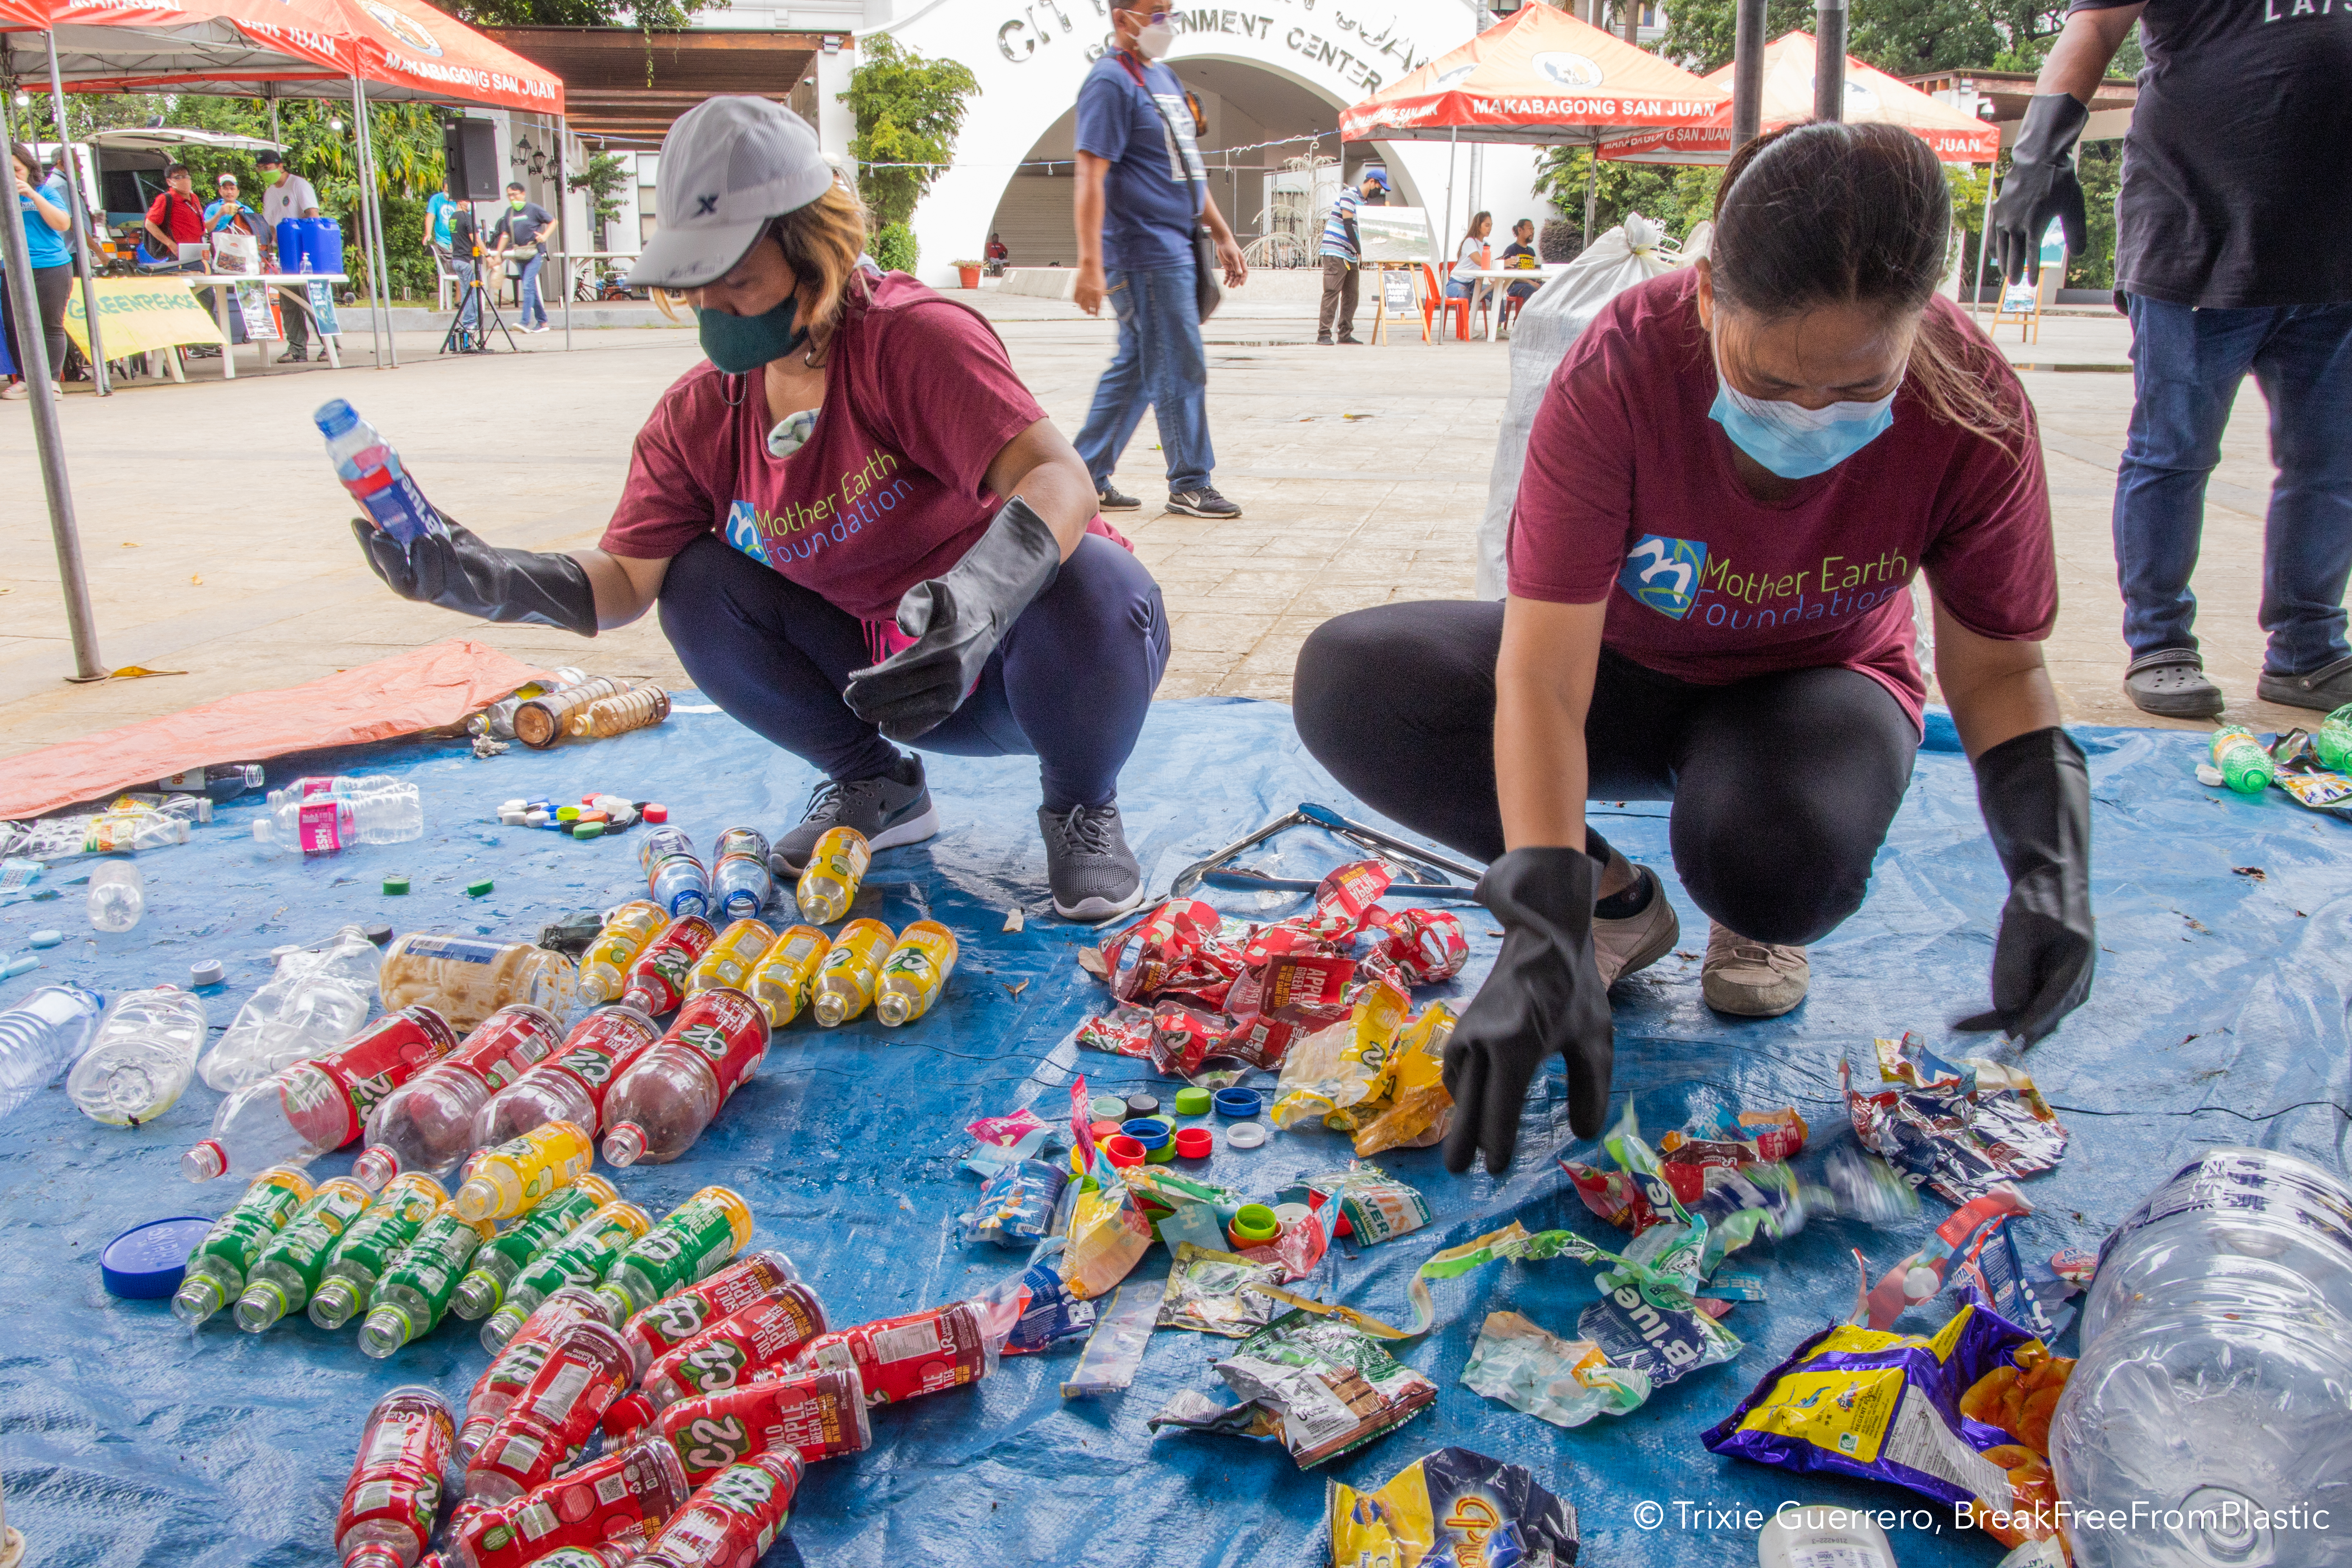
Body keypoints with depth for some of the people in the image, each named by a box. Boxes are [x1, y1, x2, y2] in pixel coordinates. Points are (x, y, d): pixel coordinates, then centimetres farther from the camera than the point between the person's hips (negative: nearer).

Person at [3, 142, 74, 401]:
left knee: (51, 327, -1)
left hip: (51, 267, -2)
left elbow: (63, 224, -6)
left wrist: (34, 196, -13)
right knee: (15, 326, 0)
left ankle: (51, 380, 3)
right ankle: (24, 380, 5)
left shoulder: (46, 191, 7)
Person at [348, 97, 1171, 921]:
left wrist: (978, 601, -56)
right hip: (886, 669, 5)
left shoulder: (910, 336, -23)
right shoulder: (698, 414, -4)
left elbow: (1059, 477, -37)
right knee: (700, 586, -13)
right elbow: (628, 577, -3)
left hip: (1018, 659, -5)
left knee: (1092, 579, -37)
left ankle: (1080, 807, -5)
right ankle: (874, 787, 8)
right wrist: (484, 578, -22)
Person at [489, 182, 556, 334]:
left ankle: (526, 322, -21)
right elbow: (505, 235, 16)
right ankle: (542, 322, 16)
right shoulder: (509, 212, 12)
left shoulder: (533, 209, -4)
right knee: (530, 289, 8)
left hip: (534, 253, -6)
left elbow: (553, 222, 3)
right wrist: (498, 255, 12)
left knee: (528, 285, -17)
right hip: (519, 254, 7)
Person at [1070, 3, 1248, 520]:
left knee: (1135, 368, 11)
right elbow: (1091, 176, -18)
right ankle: (1190, 484, 7)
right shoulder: (1111, 82, -10)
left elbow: (1187, 168, 25)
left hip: (1175, 249, 9)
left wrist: (1223, 234, 22)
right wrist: (1090, 263, -25)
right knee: (1181, 370, -4)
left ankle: (1087, 478, 17)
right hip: (1144, 251, -9)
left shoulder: (1165, 78, 19)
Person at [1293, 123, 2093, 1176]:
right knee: (1347, 682, -26)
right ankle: (1617, 901, -5)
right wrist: (1548, 932, -43)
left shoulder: (1974, 413, -24)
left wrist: (2050, 866, -28)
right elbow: (1542, 680, -33)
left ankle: (1760, 918, 3)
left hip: (1815, 687, 0)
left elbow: (1998, 667, -10)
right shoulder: (1622, 367, -30)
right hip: (1626, 670, 1)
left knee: (1779, 856, -39)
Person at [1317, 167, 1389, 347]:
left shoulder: (1364, 201, 19)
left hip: (1351, 256, 9)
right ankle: (1323, 334, -12)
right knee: (1332, 293, -11)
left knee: (1351, 295, 5)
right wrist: (1360, 251, -17)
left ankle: (1345, 334, 8)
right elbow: (1348, 225, -15)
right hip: (1336, 252, -9)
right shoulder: (1349, 195, -8)